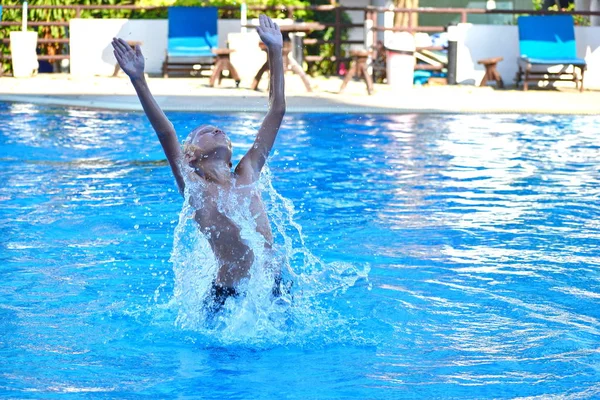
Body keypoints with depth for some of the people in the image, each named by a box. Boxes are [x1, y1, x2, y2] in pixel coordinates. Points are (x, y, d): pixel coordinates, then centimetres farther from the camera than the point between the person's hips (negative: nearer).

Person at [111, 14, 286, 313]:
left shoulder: (247, 175, 10)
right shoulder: (193, 186, 0)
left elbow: (276, 111, 12)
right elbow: (166, 134, -13)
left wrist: (275, 52, 12)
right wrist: (138, 81, -23)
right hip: (227, 297, -4)